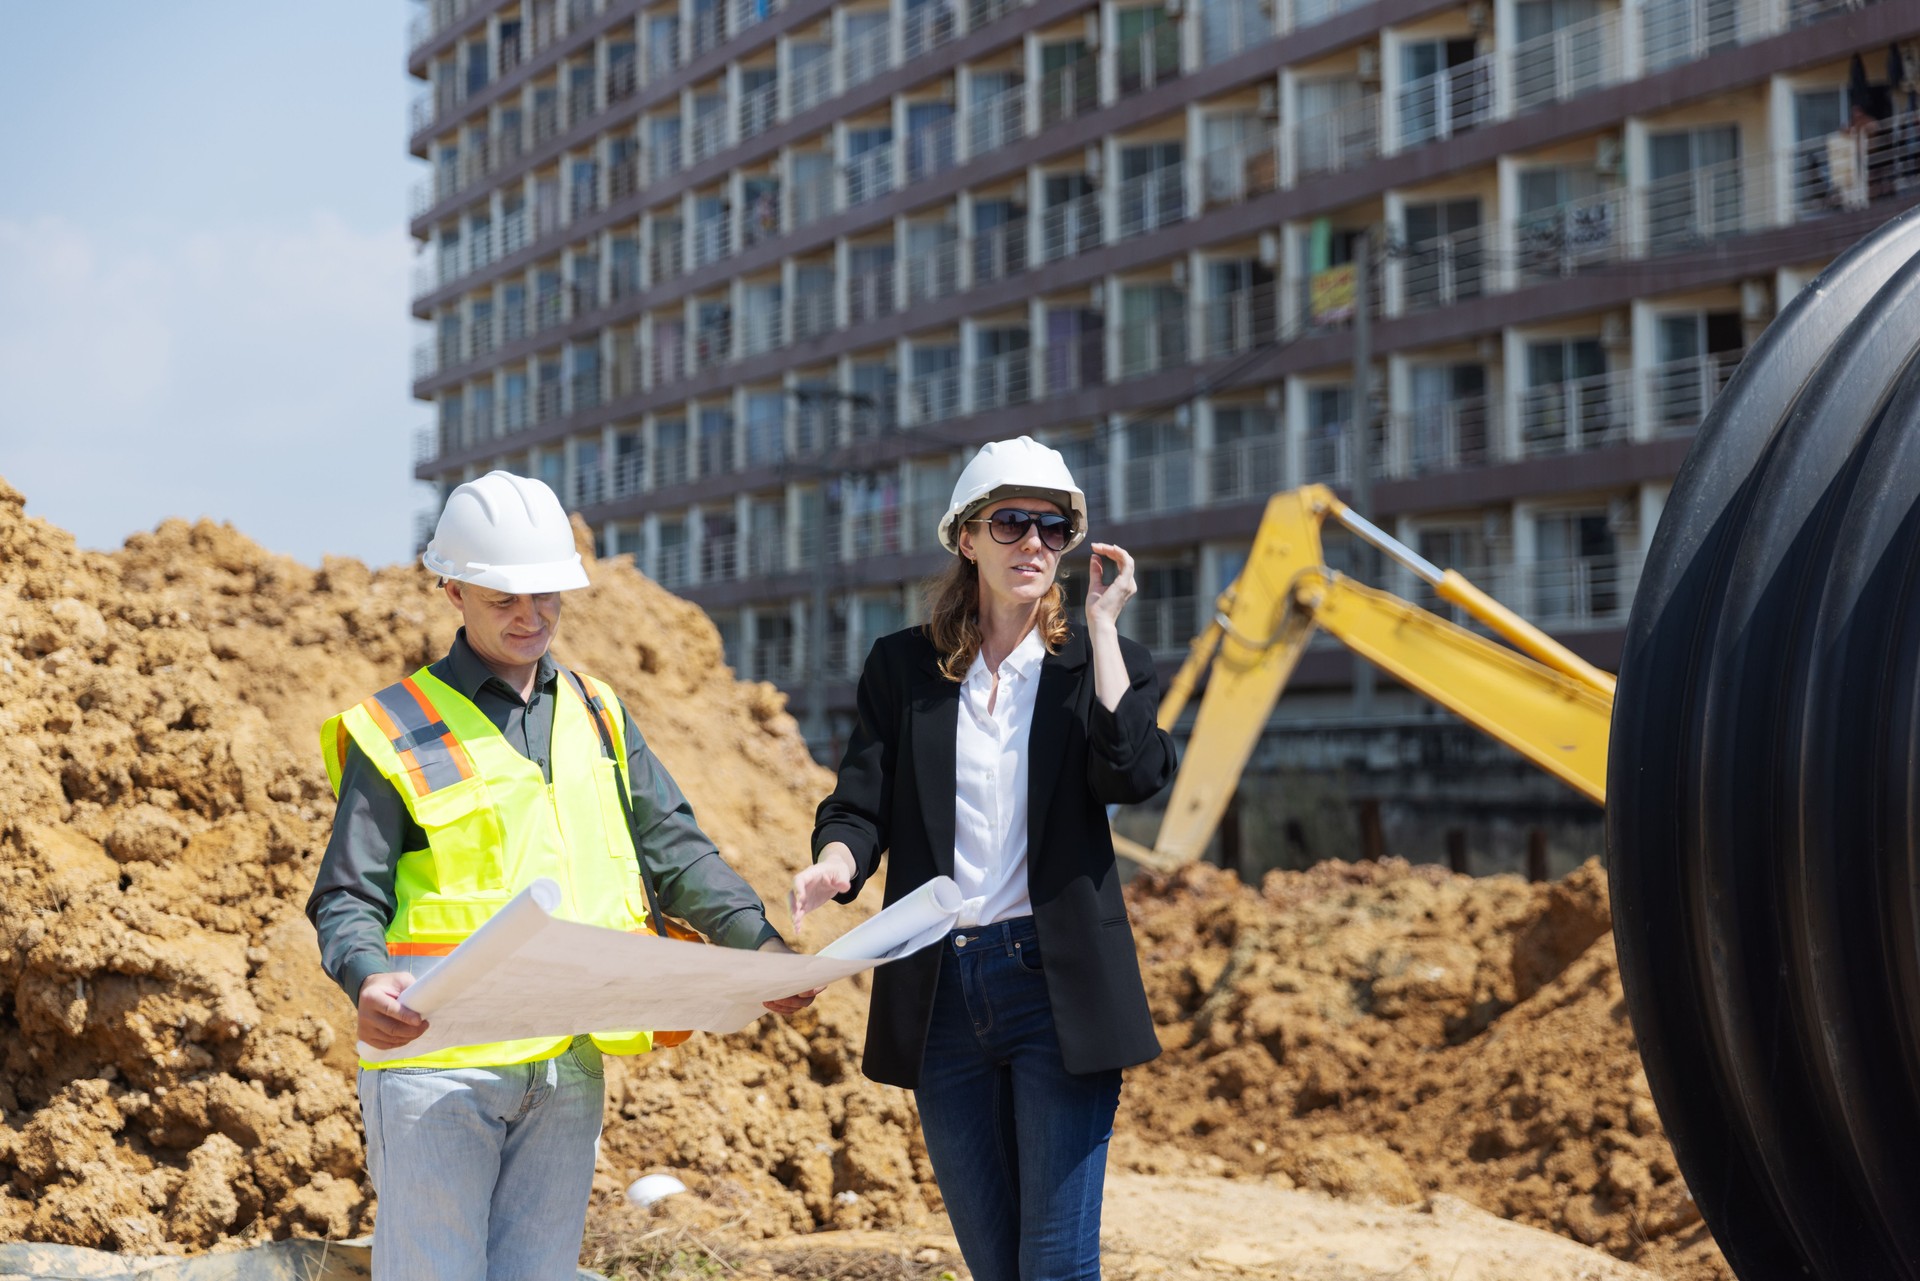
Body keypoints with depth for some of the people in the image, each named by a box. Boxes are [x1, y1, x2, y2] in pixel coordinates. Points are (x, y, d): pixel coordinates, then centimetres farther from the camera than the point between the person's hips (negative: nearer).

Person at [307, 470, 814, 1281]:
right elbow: (348, 898, -4)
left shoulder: (595, 715, 16)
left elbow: (674, 849, 13)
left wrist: (757, 940, -3)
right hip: (439, 1057, -5)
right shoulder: (397, 733, 0)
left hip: (569, 1060, 5)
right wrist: (367, 980, -25)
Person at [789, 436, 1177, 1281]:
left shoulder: (1098, 661, 6)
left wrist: (1102, 625, -8)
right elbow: (859, 804, 3)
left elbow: (1133, 774, -13)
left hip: (1057, 982, -2)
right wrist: (835, 862, -20)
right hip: (940, 990, 2)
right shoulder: (902, 666, 10)